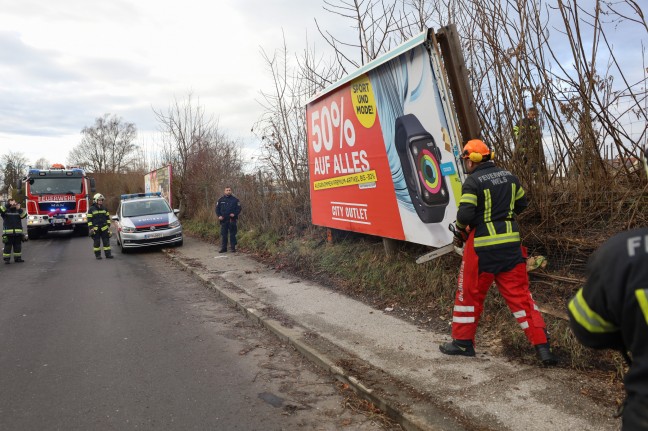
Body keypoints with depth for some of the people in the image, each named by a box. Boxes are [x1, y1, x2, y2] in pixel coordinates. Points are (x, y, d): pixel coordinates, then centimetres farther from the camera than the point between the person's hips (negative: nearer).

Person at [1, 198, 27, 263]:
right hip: (8, 233, -3)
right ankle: (6, 259, 6)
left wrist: (19, 209, -18)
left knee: (18, 246, 10)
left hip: (18, 233, 3)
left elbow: (24, 215, -6)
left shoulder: (18, 211, 11)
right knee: (7, 246, 0)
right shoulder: (6, 210, 4)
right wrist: (9, 205, -24)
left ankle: (18, 258, 20)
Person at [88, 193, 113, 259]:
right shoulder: (91, 209, -1)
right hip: (95, 229, -3)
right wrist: (91, 228, -9)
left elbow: (108, 218, 18)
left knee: (106, 242, 1)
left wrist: (108, 225, 9)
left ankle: (108, 254, 4)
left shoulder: (104, 209, 12)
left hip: (104, 228, 3)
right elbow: (89, 220, -2)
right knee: (97, 243, 2)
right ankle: (97, 255, 9)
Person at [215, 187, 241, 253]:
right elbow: (217, 208, 11)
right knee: (223, 234, 4)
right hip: (223, 220, 2)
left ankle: (233, 247, 8)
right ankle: (223, 248, 11)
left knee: (232, 234, 1)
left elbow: (239, 208, 2)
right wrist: (219, 216, -4)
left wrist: (234, 214, -14)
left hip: (232, 220, -2)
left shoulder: (235, 199, 3)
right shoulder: (221, 199, 8)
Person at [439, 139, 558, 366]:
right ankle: (542, 345, 7)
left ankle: (463, 342, 22)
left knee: (470, 293, 10)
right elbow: (521, 204, 17)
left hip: (482, 245, -5)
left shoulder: (473, 181, -13)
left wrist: (461, 227, 2)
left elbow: (465, 214, -19)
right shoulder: (509, 176, 7)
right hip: (511, 243, 5)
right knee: (520, 294, 9)